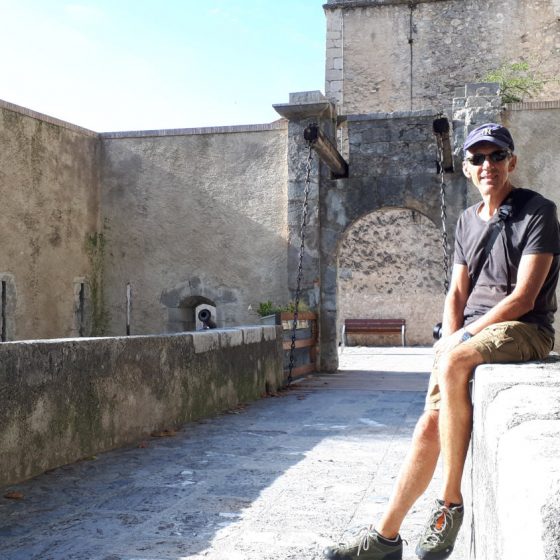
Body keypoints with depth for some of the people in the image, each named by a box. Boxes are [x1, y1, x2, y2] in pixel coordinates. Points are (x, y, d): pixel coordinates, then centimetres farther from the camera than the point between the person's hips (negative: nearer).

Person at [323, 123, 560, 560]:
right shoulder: (468, 221, 16)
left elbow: (523, 297, -14)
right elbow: (457, 292, 12)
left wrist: (459, 343, -17)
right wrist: (449, 340, -7)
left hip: (523, 329, -6)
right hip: (471, 331, 6)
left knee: (453, 363, -35)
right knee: (431, 423, -8)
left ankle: (451, 504, -23)